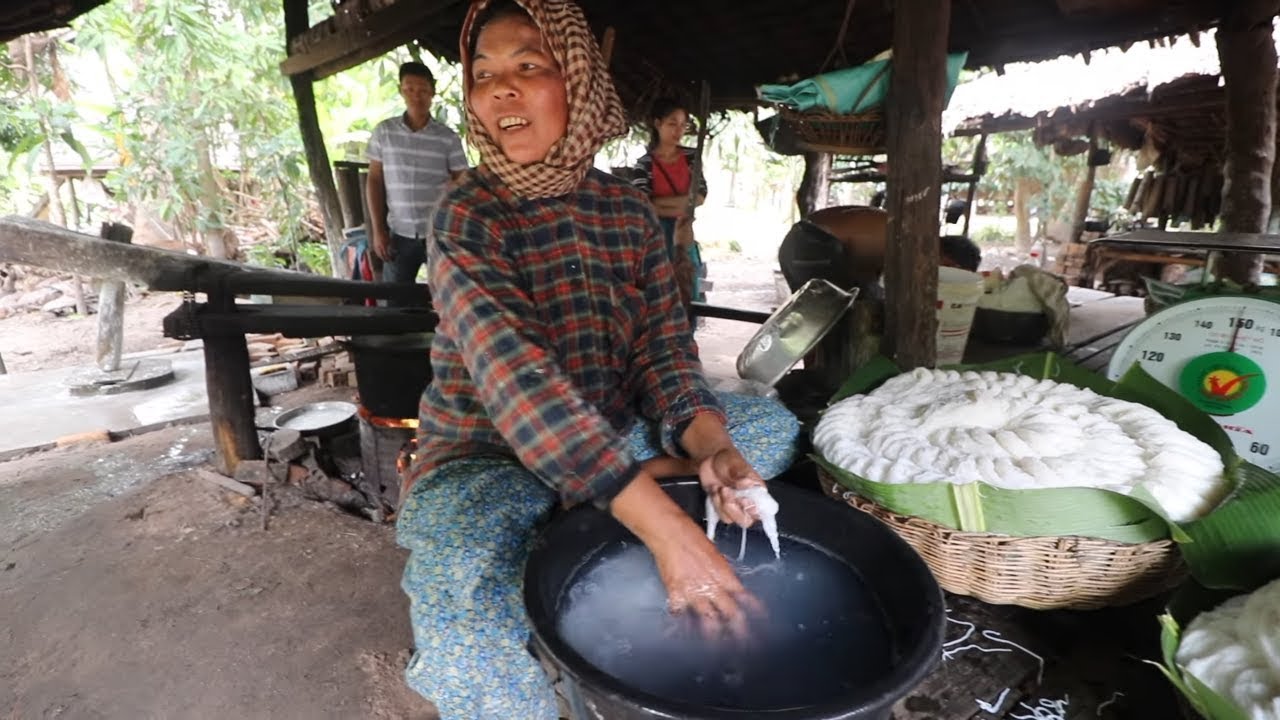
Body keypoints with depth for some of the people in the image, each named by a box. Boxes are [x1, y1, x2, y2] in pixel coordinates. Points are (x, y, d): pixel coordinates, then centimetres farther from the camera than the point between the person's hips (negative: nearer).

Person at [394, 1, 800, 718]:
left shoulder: (630, 209, 0)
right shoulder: (467, 217, -16)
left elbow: (664, 350, -3)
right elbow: (519, 380, -30)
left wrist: (708, 445, -24)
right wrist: (663, 524, -38)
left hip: (615, 438, 6)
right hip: (485, 457, -5)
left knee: (775, 425, 1)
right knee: (463, 609, -35)